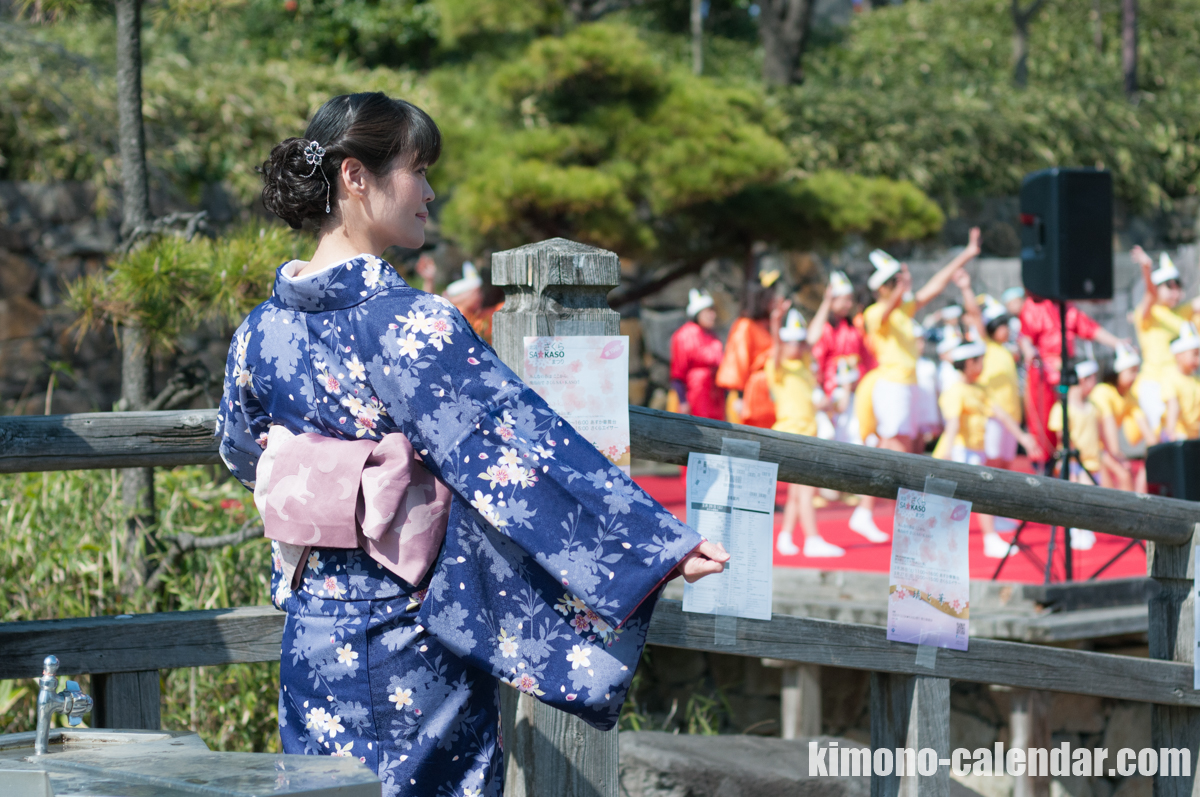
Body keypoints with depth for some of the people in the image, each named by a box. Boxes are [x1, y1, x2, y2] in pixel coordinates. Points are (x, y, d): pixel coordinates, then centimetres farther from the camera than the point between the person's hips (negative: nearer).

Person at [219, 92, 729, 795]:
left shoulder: (260, 330, 3)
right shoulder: (411, 324, -17)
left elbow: (241, 452, 20)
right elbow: (518, 445, -21)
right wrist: (665, 542, -21)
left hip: (312, 647, 6)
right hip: (414, 653, -6)